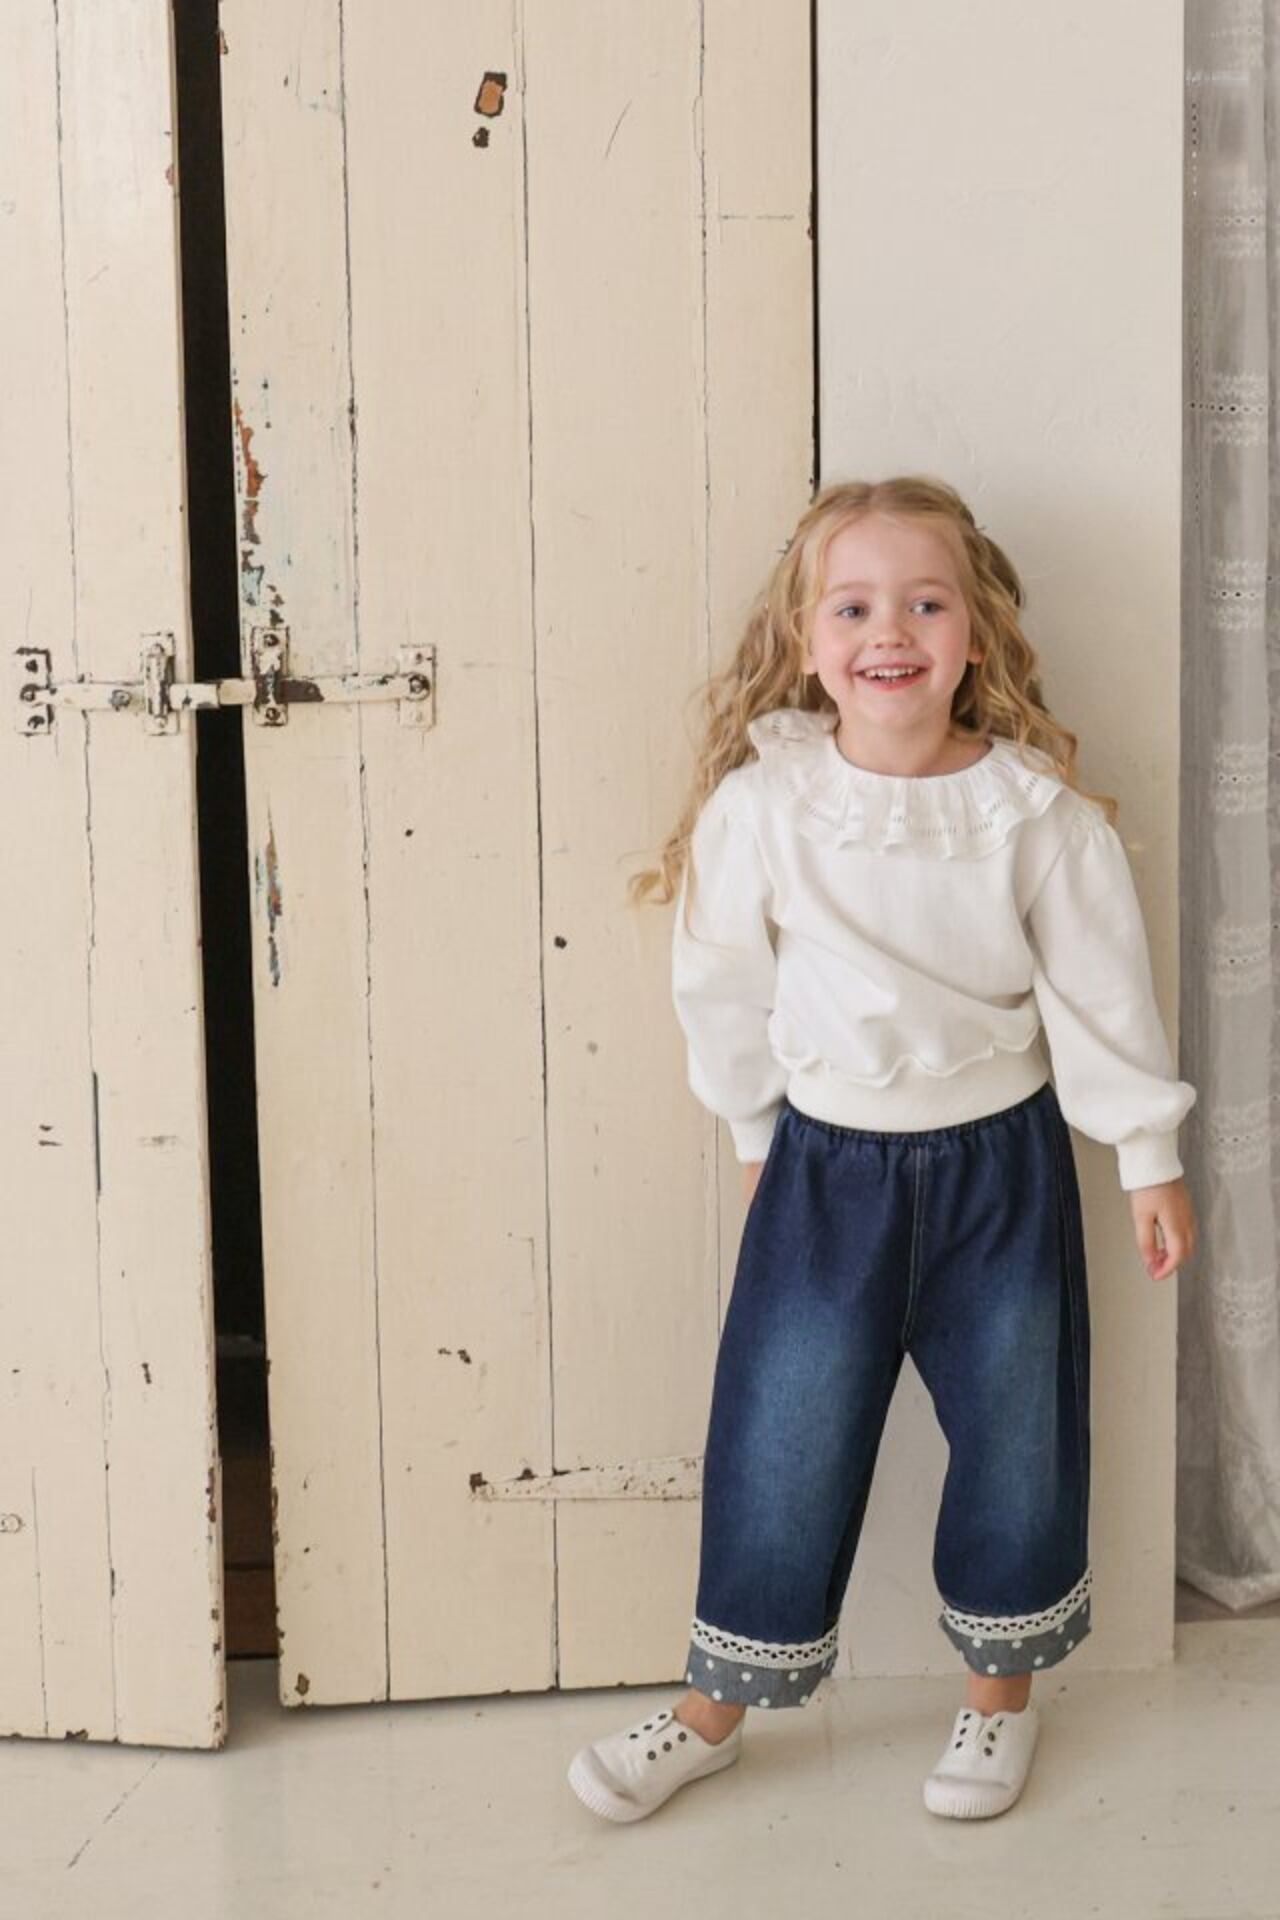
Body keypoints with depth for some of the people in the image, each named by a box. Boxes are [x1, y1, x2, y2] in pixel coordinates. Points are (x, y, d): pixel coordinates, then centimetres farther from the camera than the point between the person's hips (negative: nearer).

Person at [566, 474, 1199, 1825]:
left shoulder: (1034, 809, -11)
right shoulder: (761, 805, -12)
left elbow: (1101, 988, -3)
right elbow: (724, 987, 1)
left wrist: (1147, 1158, 2)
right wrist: (756, 1132, 11)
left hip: (1000, 1161, 1)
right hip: (829, 1164, 0)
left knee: (1015, 1431, 11)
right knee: (779, 1443, 6)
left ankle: (999, 1695, 34)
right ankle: (712, 1711, 24)